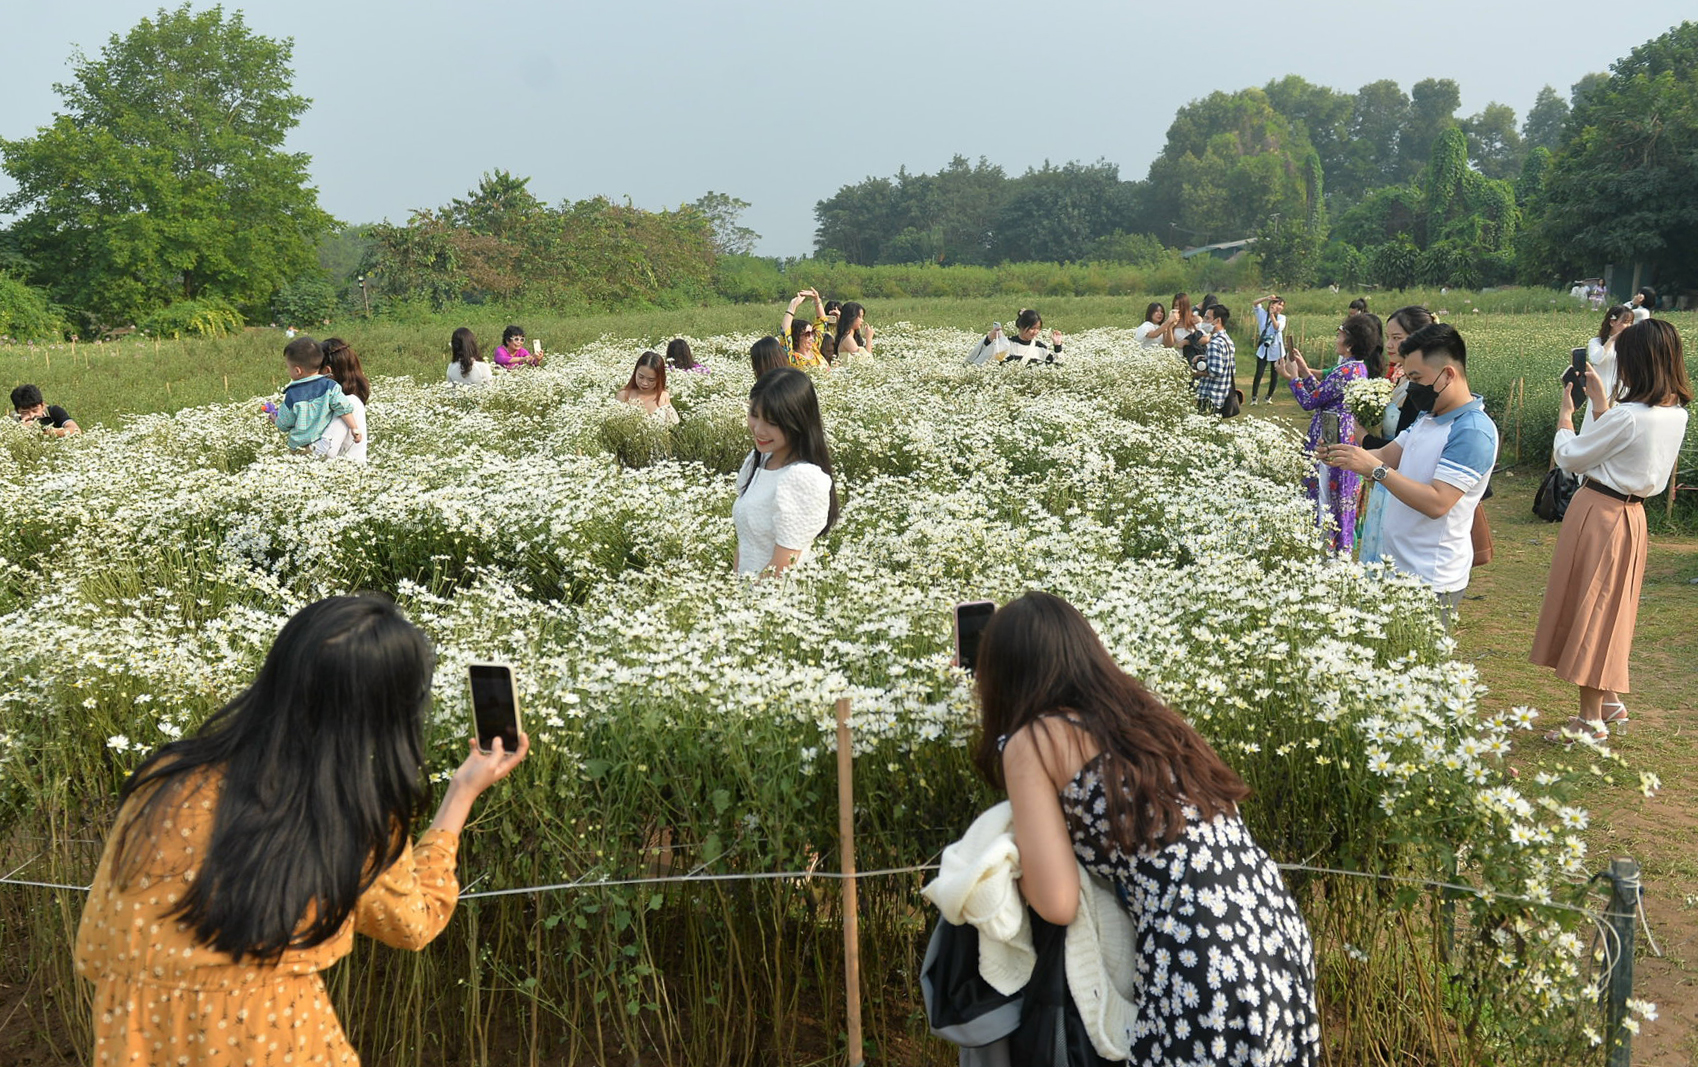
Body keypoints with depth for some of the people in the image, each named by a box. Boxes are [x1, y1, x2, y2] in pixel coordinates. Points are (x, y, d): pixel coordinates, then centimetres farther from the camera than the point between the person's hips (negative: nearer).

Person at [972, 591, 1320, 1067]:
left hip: (1200, 971, -7)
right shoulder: (1141, 707, 17)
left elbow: (1057, 903, -8)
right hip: (1282, 935, 7)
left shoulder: (1031, 742, -3)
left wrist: (1017, 853, 12)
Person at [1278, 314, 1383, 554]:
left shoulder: (1346, 371, -22)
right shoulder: (1360, 368, 9)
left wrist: (1293, 377, -3)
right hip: (1346, 441, 10)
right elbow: (1323, 395, 14)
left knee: (1325, 500, -1)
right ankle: (1341, 551, 29)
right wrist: (1304, 371, 14)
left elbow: (1310, 402, -17)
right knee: (1341, 500, 18)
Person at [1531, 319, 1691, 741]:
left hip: (1598, 515, -8)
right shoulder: (1676, 413, 1)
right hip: (1631, 513, 8)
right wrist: (1601, 402, 17)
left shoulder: (1627, 417, -24)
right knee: (1609, 608, 20)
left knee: (1588, 609, 1)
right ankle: (1610, 701, 32)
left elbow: (1569, 457, -12)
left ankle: (1591, 720, 7)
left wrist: (1565, 412, 2)